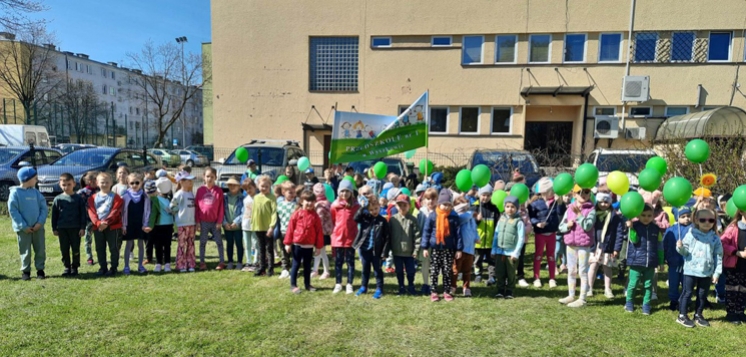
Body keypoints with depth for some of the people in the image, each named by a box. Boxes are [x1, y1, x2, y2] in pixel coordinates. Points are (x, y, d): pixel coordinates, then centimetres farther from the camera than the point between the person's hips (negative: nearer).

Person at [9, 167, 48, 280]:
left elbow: (44, 208, 4)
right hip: (23, 229, -3)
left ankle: (40, 269, 18)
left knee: (40, 250, 7)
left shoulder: (36, 192, 5)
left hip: (38, 227, 3)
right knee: (25, 251, 5)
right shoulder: (15, 193, -7)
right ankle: (25, 271, 19)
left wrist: (40, 222, -9)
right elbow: (13, 211, -9)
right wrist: (24, 226, -13)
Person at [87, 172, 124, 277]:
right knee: (100, 248, 11)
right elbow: (91, 212, -1)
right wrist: (98, 223, -16)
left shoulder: (115, 197, -2)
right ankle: (103, 267, 22)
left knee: (114, 248, 1)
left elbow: (115, 211, -10)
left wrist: (106, 222, -20)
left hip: (113, 227, -4)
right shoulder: (93, 197, 8)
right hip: (97, 227, 4)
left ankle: (113, 268, 10)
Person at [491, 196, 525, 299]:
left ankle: (509, 291, 20)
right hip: (499, 251, 4)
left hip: (511, 253, -4)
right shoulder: (501, 219, 6)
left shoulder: (519, 221, -8)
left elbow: (521, 238, -9)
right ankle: (500, 290, 21)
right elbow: (496, 234, 10)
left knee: (511, 274, 8)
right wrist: (493, 250, 9)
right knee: (500, 273, 9)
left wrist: (516, 252, -12)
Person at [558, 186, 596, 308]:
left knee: (583, 272, 2)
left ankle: (582, 299, 11)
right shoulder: (570, 208, 6)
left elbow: (587, 226, -20)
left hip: (584, 245, -5)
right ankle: (571, 296, 28)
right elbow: (561, 226, 7)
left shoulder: (591, 210, -7)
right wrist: (567, 225, -13)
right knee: (571, 271, 15)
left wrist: (579, 214, -23)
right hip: (570, 244, 5)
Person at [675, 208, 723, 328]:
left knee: (702, 294, 13)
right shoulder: (691, 234, -6)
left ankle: (698, 315, 30)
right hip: (690, 270, -3)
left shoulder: (715, 238, 1)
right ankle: (682, 315, 12)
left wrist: (717, 273, 3)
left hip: (707, 272, 3)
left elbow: (718, 257, 5)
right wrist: (680, 247, -25)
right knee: (687, 293, 4)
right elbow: (685, 252, -2)